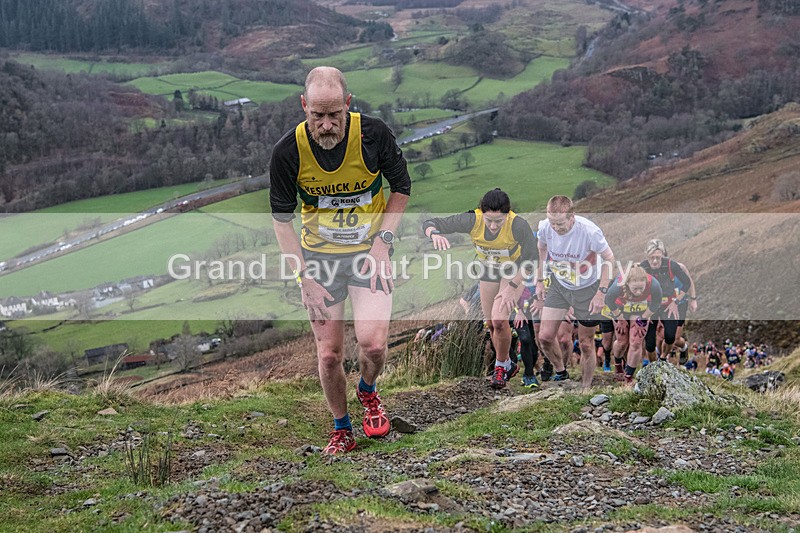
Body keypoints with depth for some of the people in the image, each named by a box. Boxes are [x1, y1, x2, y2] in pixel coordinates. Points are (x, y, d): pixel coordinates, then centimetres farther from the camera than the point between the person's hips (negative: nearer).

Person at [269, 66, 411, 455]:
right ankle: (342, 431, 23)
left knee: (372, 343, -17)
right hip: (318, 255, 1)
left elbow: (401, 188, 1)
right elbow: (281, 218, -4)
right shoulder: (288, 151, -16)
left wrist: (382, 241, -8)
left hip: (369, 251, 0)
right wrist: (306, 278, -9)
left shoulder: (374, 134, -16)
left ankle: (368, 391, 19)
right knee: (329, 354, -1)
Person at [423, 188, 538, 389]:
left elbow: (530, 260, -25)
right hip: (488, 271, 3)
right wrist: (435, 234, -56)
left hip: (515, 272, -3)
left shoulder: (519, 225, -37)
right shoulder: (472, 220, -32)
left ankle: (501, 365, 7)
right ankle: (508, 365, 35)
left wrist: (511, 287, -32)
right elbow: (429, 224, -32)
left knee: (499, 320, -19)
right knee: (491, 324, 9)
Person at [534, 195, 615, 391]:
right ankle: (561, 373, 24)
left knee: (586, 344, 6)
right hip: (558, 285, 4)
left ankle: (586, 388, 25)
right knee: (545, 336, -4)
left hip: (587, 289, -3)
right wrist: (539, 281, 6)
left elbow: (609, 258, -15)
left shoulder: (590, 231, -31)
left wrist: (601, 292, -18)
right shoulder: (545, 227, -18)